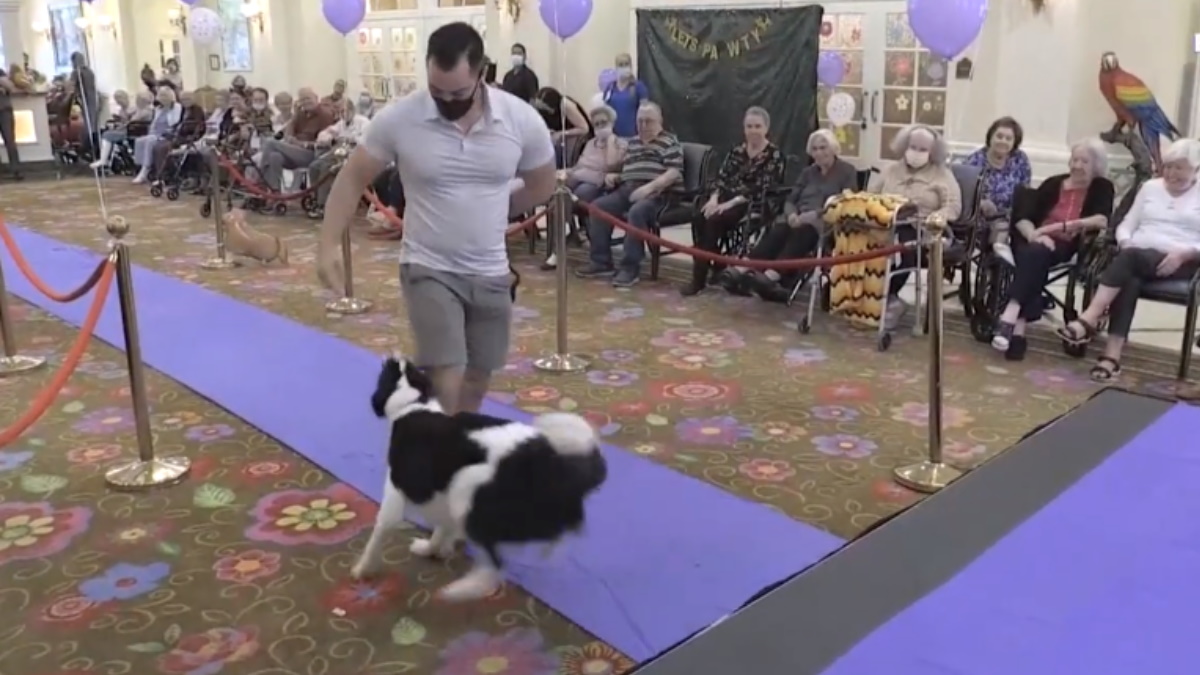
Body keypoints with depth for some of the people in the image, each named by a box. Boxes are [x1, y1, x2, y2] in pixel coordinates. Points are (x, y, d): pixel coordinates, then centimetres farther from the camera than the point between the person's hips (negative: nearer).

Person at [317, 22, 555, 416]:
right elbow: (352, 179, -3)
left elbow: (542, 187, 6)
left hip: (491, 272, 3)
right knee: (446, 379, -12)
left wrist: (489, 212, 8)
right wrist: (329, 244, -9)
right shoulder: (398, 119, -14)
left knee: (478, 378, 15)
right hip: (428, 268, -3)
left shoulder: (522, 119, -10)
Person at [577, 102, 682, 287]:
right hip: (627, 189, 7)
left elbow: (674, 173, -9)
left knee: (637, 211, -37)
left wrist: (649, 187, -21)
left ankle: (631, 267, -30)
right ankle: (601, 262, -11)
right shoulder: (633, 142, 26)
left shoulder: (670, 142, 4)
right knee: (597, 206, -16)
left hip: (655, 193, -7)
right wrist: (613, 176, 9)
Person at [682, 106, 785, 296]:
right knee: (699, 218, -25)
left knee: (714, 221, -31)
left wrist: (730, 203, -22)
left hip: (753, 205, -5)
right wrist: (714, 198, -12)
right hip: (728, 199, 6)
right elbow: (721, 178, 9)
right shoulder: (736, 152, 18)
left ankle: (700, 277, -25)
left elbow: (760, 189, -13)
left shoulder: (774, 155, -2)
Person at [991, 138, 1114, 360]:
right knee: (1032, 256, -33)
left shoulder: (1102, 188, 9)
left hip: (1065, 246, -2)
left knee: (1035, 255, -34)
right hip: (1036, 243, 2)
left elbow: (1103, 220, -11)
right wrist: (1034, 235, -18)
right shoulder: (1053, 183, 14)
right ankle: (1018, 330, -45)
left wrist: (1059, 226, -18)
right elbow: (1021, 217, 4)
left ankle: (1010, 315, -48)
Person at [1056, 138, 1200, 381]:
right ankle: (1112, 354, -46)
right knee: (1129, 281, -35)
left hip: (1179, 264, -3)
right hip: (1137, 259, 3)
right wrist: (1125, 244, -5)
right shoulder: (1150, 187, 21)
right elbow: (1126, 225, 16)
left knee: (1131, 257, -36)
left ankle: (1089, 319, -43)